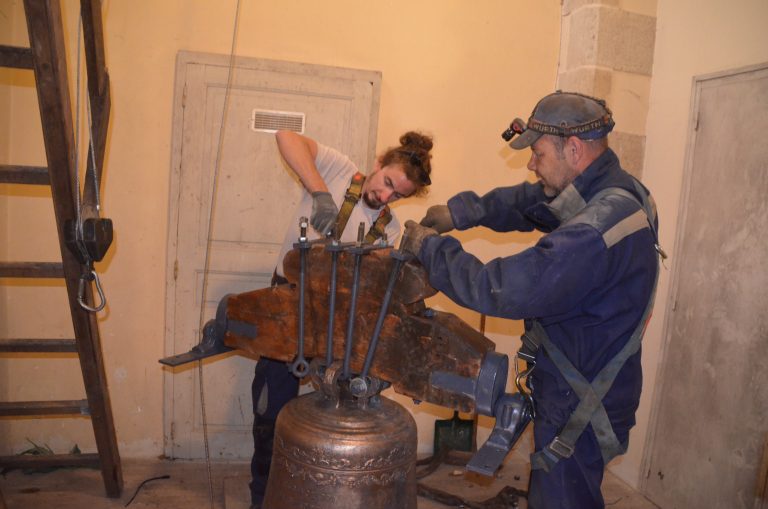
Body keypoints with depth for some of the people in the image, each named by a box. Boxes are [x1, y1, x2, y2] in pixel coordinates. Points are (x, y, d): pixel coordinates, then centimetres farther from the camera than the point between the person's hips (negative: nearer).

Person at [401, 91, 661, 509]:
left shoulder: (596, 230, -33)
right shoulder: (607, 194, 0)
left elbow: (500, 290, -33)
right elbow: (526, 202, 11)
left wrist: (432, 248, -19)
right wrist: (460, 212, -4)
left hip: (580, 411, -9)